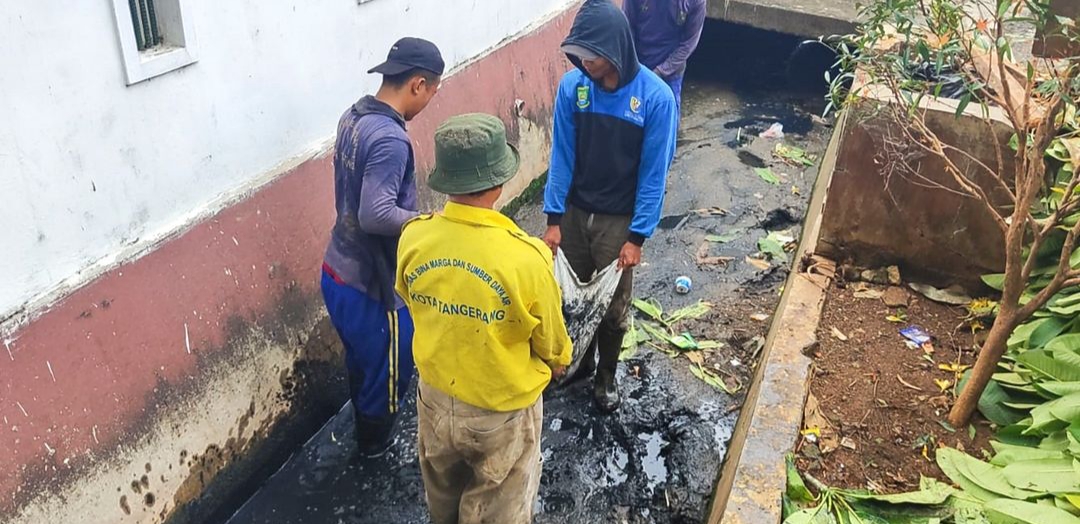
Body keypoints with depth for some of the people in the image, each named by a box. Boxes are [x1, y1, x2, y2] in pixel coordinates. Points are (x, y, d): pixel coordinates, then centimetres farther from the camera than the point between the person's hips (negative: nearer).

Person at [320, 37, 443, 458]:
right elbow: (376, 215, -35)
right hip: (371, 285, -9)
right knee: (390, 371, 15)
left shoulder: (353, 117, 3)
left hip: (339, 271, 9)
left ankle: (367, 432, 51)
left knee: (362, 364, 29)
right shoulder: (390, 139, -27)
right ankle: (376, 445, 37)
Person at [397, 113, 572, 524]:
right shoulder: (526, 258, -31)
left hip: (435, 396, 4)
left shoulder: (413, 238, -18)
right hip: (503, 410, -4)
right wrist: (557, 362, 10)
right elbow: (551, 342, -13)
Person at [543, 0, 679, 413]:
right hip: (574, 212, 3)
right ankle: (579, 358, 42)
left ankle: (606, 375, 34)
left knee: (612, 305, 10)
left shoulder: (656, 97, -19)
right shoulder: (572, 86, -11)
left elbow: (654, 174, -14)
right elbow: (561, 156, -5)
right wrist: (553, 219, -7)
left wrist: (637, 236, -14)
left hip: (619, 220, -3)